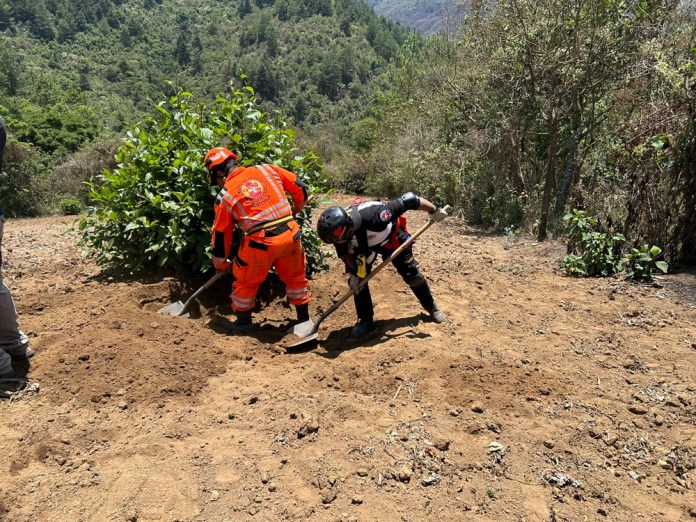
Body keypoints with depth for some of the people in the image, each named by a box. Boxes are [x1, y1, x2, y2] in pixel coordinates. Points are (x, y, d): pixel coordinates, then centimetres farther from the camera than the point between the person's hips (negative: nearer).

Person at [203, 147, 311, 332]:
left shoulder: (225, 195, 4)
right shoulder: (267, 169, 8)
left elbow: (220, 233, 11)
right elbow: (299, 187, 13)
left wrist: (220, 263, 23)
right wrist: (295, 211, 30)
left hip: (260, 242, -3)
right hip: (290, 234, 3)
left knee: (246, 281, 21)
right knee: (296, 277, 23)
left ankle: (243, 322, 35)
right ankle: (304, 319, 33)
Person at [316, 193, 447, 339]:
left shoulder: (374, 216, -48)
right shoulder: (339, 228, -32)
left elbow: (407, 200, -39)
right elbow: (344, 252, -11)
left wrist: (434, 211, -30)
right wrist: (353, 272, -17)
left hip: (392, 237, -3)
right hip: (362, 244, 3)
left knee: (411, 273, 4)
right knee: (357, 280, -9)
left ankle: (432, 307, 30)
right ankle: (366, 321, 10)